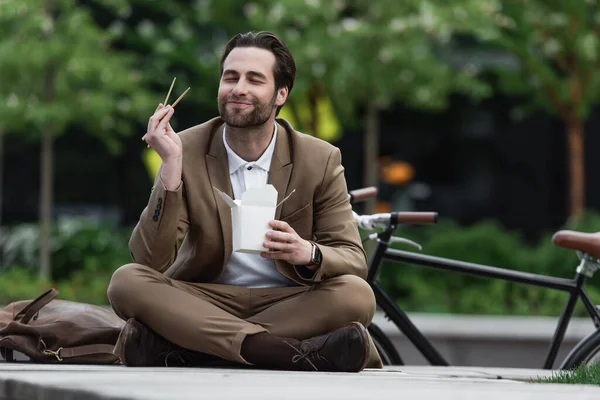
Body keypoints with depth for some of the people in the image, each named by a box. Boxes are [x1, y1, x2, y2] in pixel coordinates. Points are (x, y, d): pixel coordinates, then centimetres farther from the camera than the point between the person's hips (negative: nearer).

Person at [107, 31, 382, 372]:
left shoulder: (320, 161, -2)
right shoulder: (186, 151, -3)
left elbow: (355, 262, -4)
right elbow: (151, 261, -11)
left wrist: (308, 253, -28)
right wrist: (171, 166, -23)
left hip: (289, 306, 0)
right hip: (202, 302, 0)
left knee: (356, 295, -29)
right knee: (127, 282, -28)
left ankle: (174, 346, -32)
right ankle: (288, 350, -40)